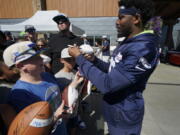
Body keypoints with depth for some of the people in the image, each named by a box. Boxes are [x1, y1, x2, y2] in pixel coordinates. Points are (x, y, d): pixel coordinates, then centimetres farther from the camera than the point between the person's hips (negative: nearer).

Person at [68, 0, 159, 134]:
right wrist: (94, 60, -6)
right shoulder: (128, 43, 5)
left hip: (124, 114, -9)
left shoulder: (143, 49, -29)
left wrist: (79, 57, -24)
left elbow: (107, 84, -33)